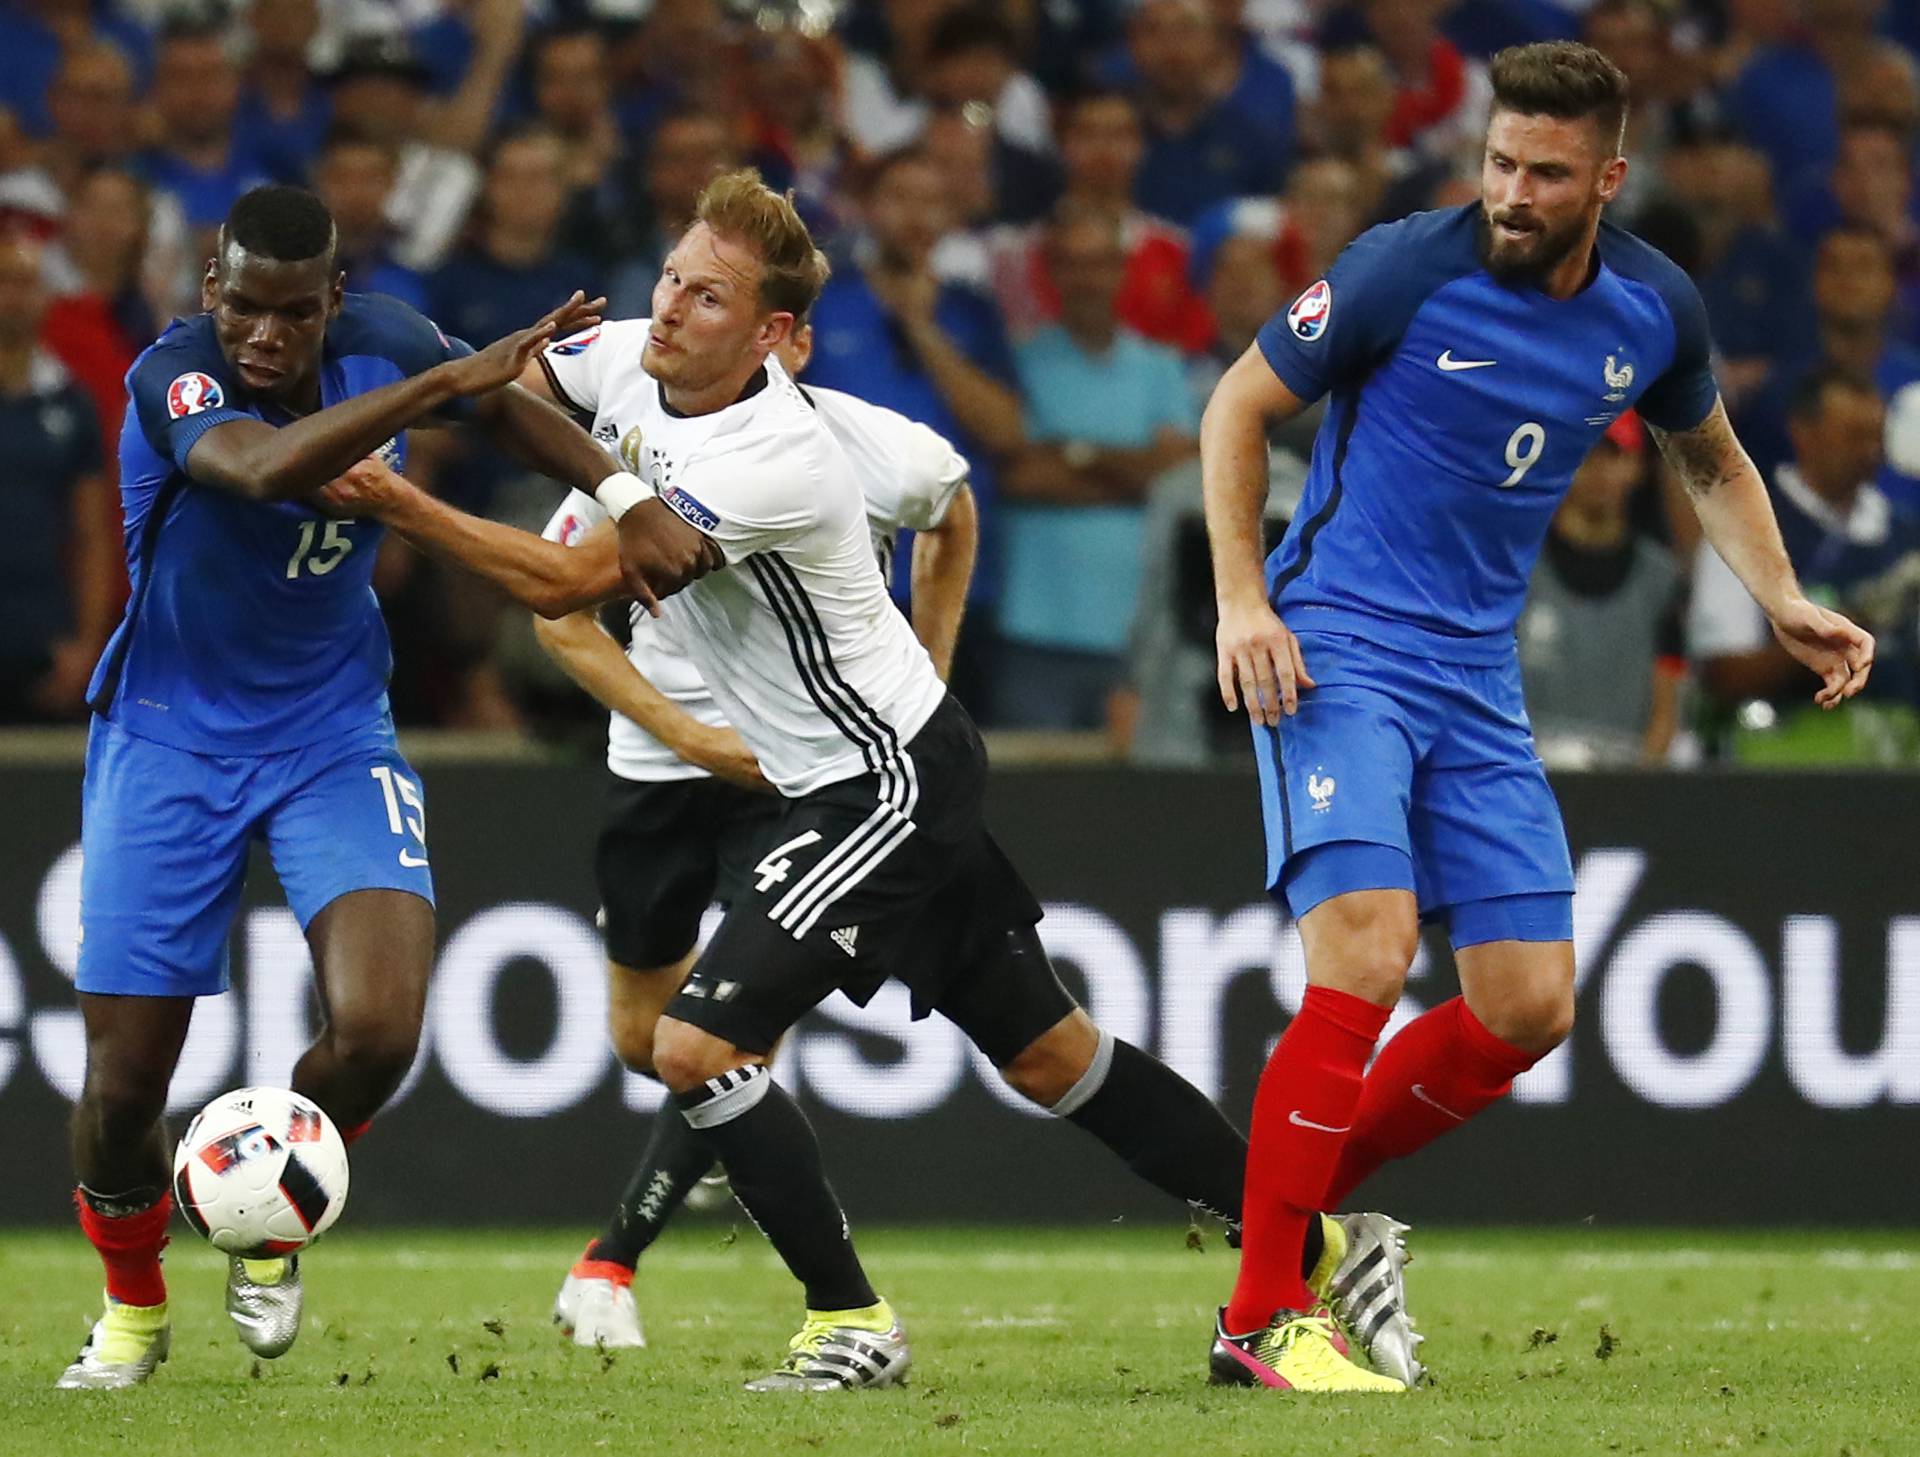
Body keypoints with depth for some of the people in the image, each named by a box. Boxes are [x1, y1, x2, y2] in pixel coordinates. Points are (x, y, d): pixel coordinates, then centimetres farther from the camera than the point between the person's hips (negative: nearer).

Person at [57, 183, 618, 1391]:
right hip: (171, 742, -2)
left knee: (378, 1029, -19)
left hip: (334, 735, 3)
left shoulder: (380, 341, -11)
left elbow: (503, 406, 9)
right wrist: (446, 378, -49)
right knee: (125, 1077, -2)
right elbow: (269, 466, -45)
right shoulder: (172, 380, -24)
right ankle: (134, 1307, 29)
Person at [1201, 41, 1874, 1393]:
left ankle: (1300, 1197, 19)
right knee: (1367, 954, -22)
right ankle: (1264, 1314, -15)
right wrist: (1243, 601, -12)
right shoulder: (1407, 271, -14)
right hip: (1335, 646, -6)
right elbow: (1238, 407, -3)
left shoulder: (1654, 310, 0)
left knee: (1530, 1005, -1)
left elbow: (1713, 462, 21)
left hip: (1478, 674, 6)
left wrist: (1785, 603, 6)